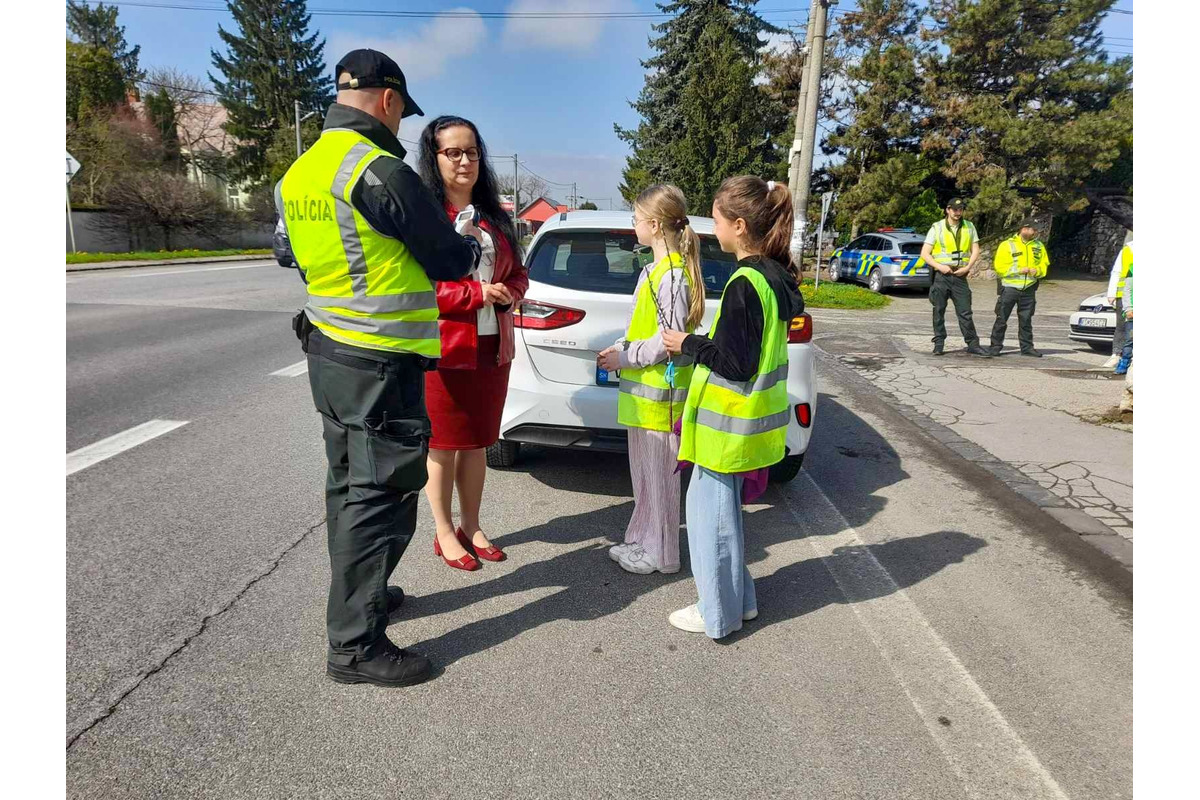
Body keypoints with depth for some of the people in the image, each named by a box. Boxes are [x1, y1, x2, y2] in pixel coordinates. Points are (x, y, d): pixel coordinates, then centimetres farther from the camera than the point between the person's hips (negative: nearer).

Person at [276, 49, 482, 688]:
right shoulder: (382, 172, -18)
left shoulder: (297, 174, 10)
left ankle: (358, 594, 36)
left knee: (349, 483, 20)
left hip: (328, 352, 9)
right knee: (379, 496, -2)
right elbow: (449, 262, -12)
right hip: (380, 364, -9)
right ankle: (354, 643, 8)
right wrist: (473, 243, 11)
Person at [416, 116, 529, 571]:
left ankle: (472, 527, 30)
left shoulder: (494, 217, 14)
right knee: (442, 445, 6)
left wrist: (508, 292, -4)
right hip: (443, 349, -6)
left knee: (477, 442, 15)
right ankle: (445, 534, 22)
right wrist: (475, 292, -20)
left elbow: (518, 273, 19)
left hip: (492, 348, 6)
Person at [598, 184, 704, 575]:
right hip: (644, 389, 10)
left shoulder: (672, 275, -19)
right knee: (643, 472, 18)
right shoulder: (654, 269, 12)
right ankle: (642, 541, 31)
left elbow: (669, 340, -21)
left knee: (658, 474, 2)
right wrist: (620, 348, 8)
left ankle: (661, 554, 16)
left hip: (659, 392, -10)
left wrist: (624, 358, -13)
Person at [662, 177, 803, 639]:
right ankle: (739, 599, 34)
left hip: (729, 424, -9)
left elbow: (736, 363, -21)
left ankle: (718, 615, 19)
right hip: (745, 420, 9)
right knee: (724, 509, 21)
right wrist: (701, 343, 13)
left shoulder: (745, 284, -21)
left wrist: (689, 345, -9)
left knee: (710, 511, 5)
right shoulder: (775, 276, 7)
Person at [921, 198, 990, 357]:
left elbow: (975, 250, 9)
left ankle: (973, 344, 6)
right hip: (941, 276, -1)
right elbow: (924, 253, -2)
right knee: (939, 311, 3)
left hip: (960, 276, 2)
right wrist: (940, 266, -14)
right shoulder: (937, 228, 1)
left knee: (965, 312, 1)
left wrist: (967, 267, -7)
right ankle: (939, 344, 10)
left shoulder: (969, 227, 9)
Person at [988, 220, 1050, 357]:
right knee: (1001, 319, -1)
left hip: (1029, 289, 4)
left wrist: (1037, 270, -9)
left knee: (1026, 320, 9)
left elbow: (1044, 265, 13)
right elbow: (1000, 267, -11)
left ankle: (1027, 347, 15)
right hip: (1009, 287, -4)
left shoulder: (1039, 246, 12)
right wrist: (1019, 270, -19)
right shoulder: (1007, 245, -4)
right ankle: (996, 346, 6)